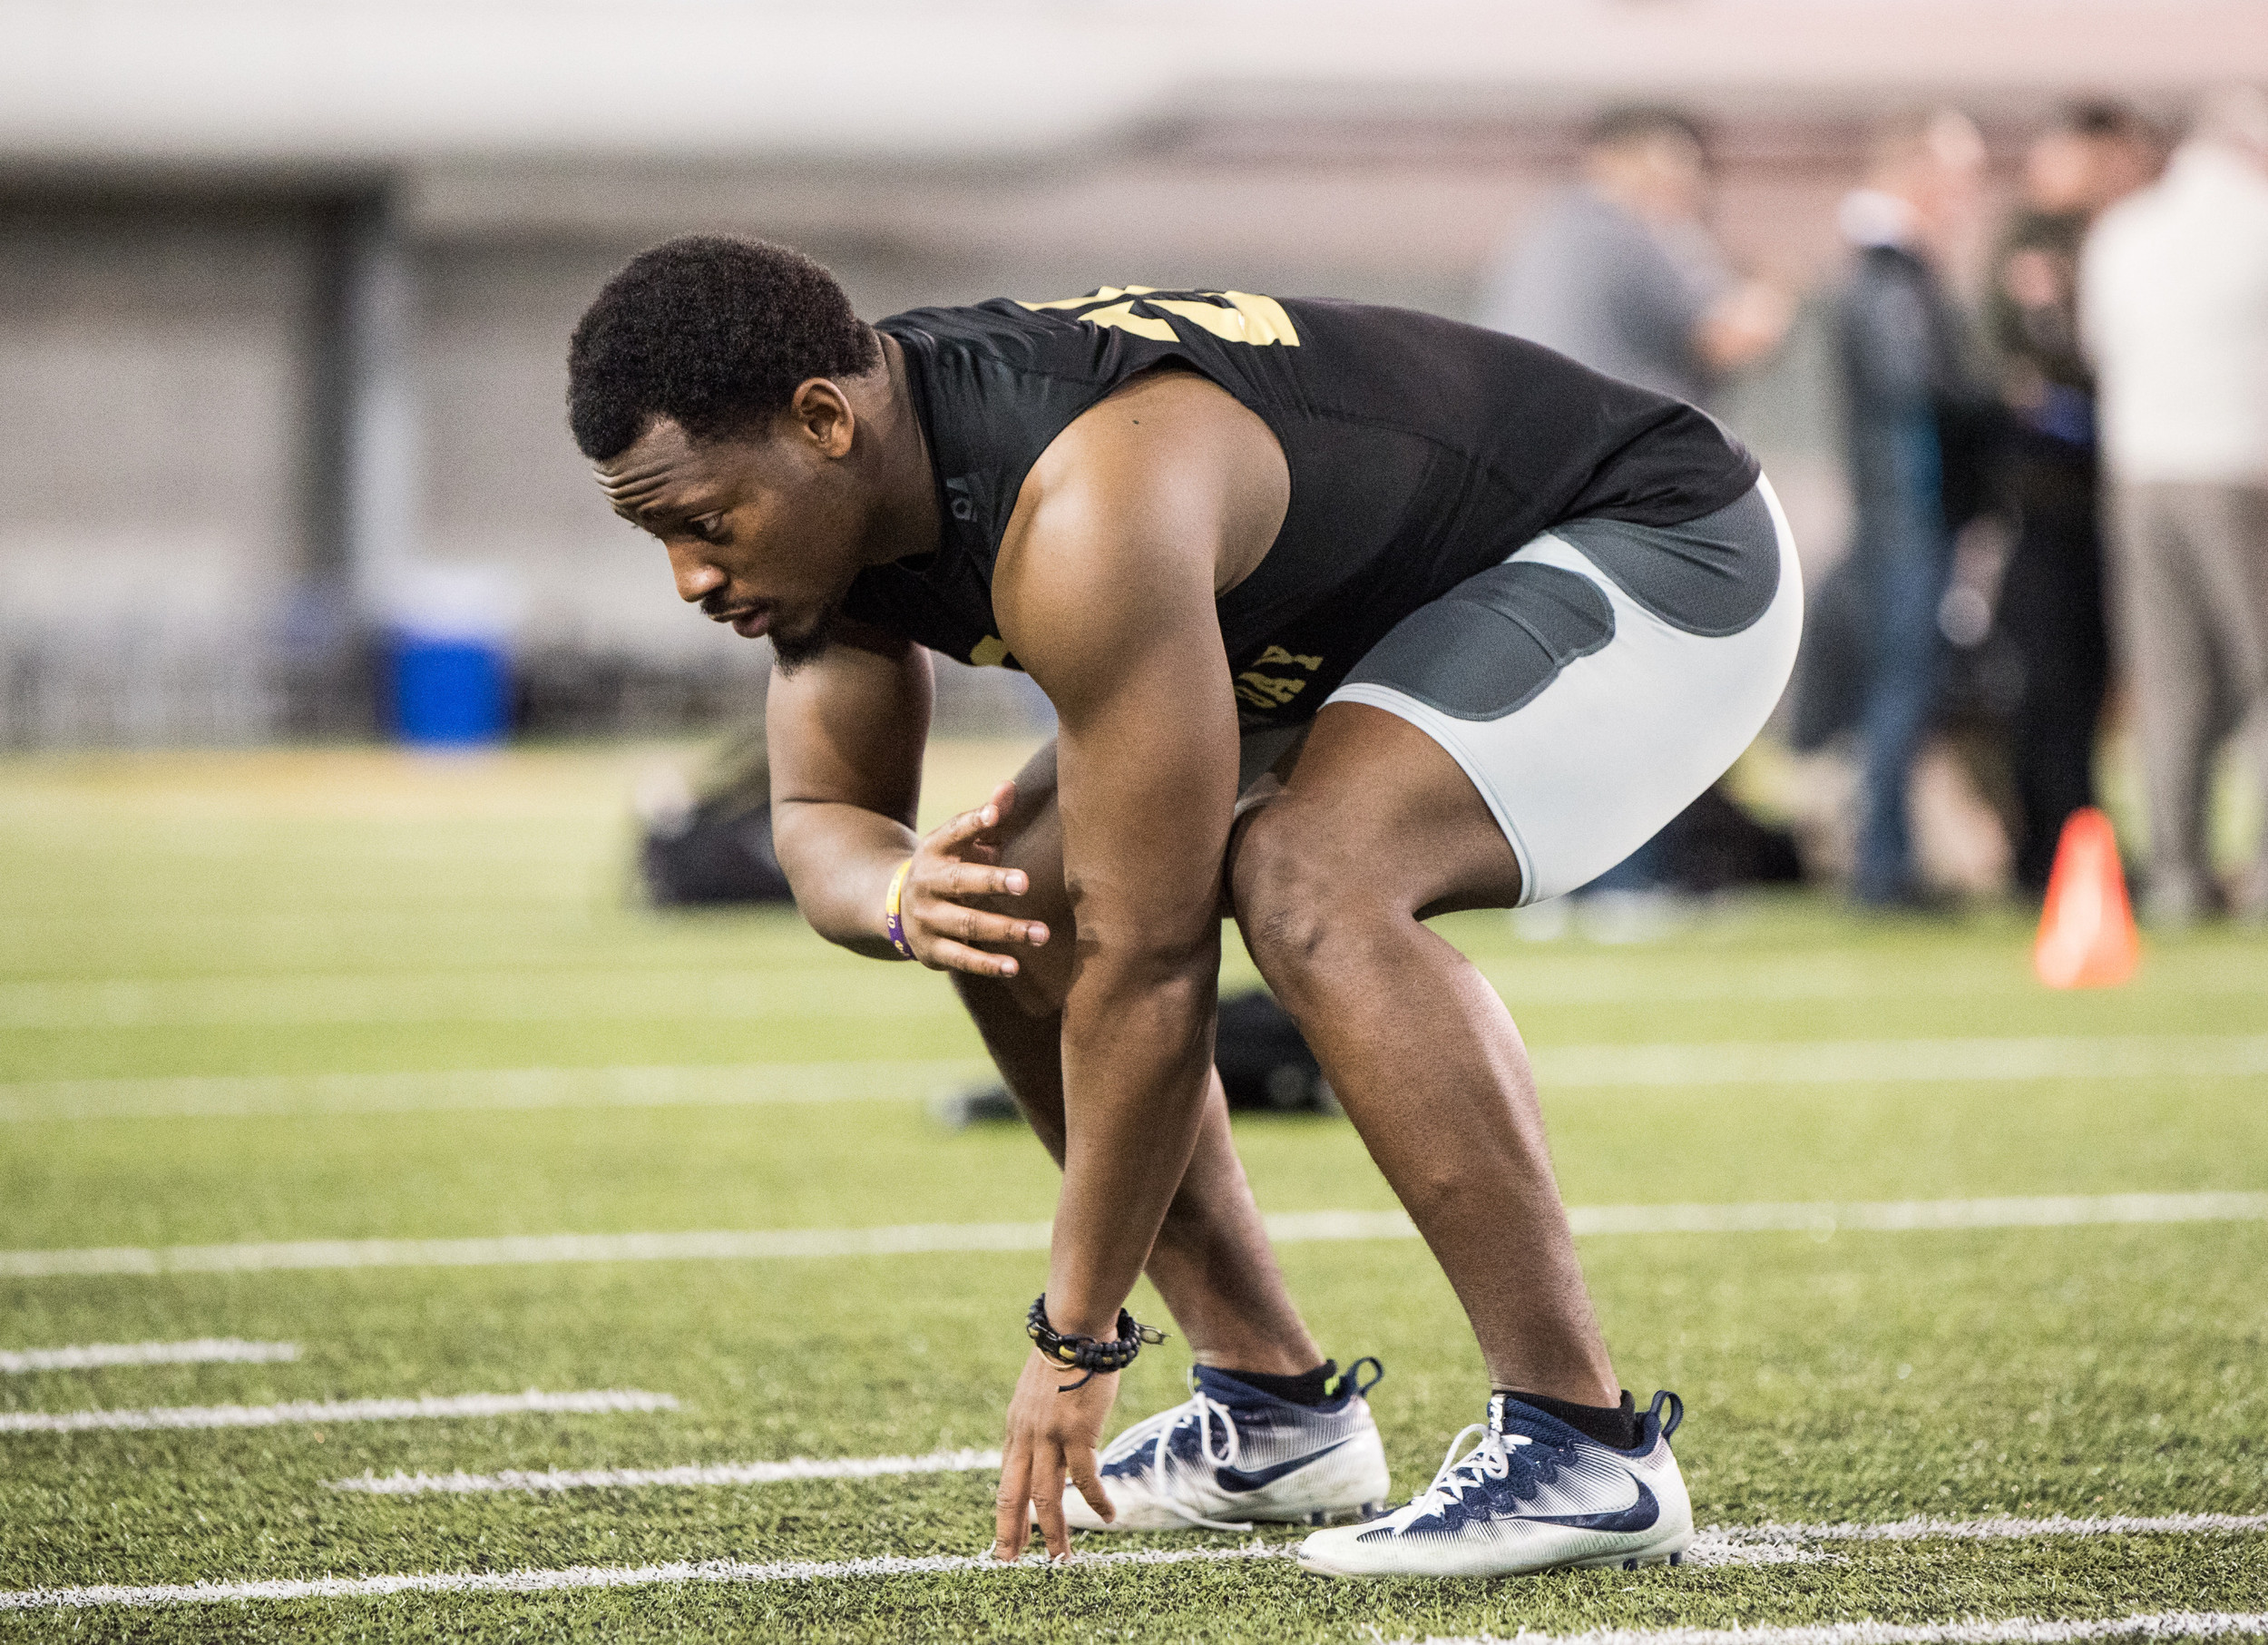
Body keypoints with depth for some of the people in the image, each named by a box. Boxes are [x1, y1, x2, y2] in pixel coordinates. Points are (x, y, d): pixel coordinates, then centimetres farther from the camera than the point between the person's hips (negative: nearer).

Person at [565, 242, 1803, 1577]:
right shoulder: (830, 479, -9)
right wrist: (902, 900, -25)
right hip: (1411, 609, 10)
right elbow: (824, 815, 2)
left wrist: (1076, 1343, -27)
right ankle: (1278, 1412, 14)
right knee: (1021, 900, 6)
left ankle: (1585, 1447, -28)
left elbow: (1151, 954, -34)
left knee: (1305, 883, -33)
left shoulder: (1085, 515, -37)